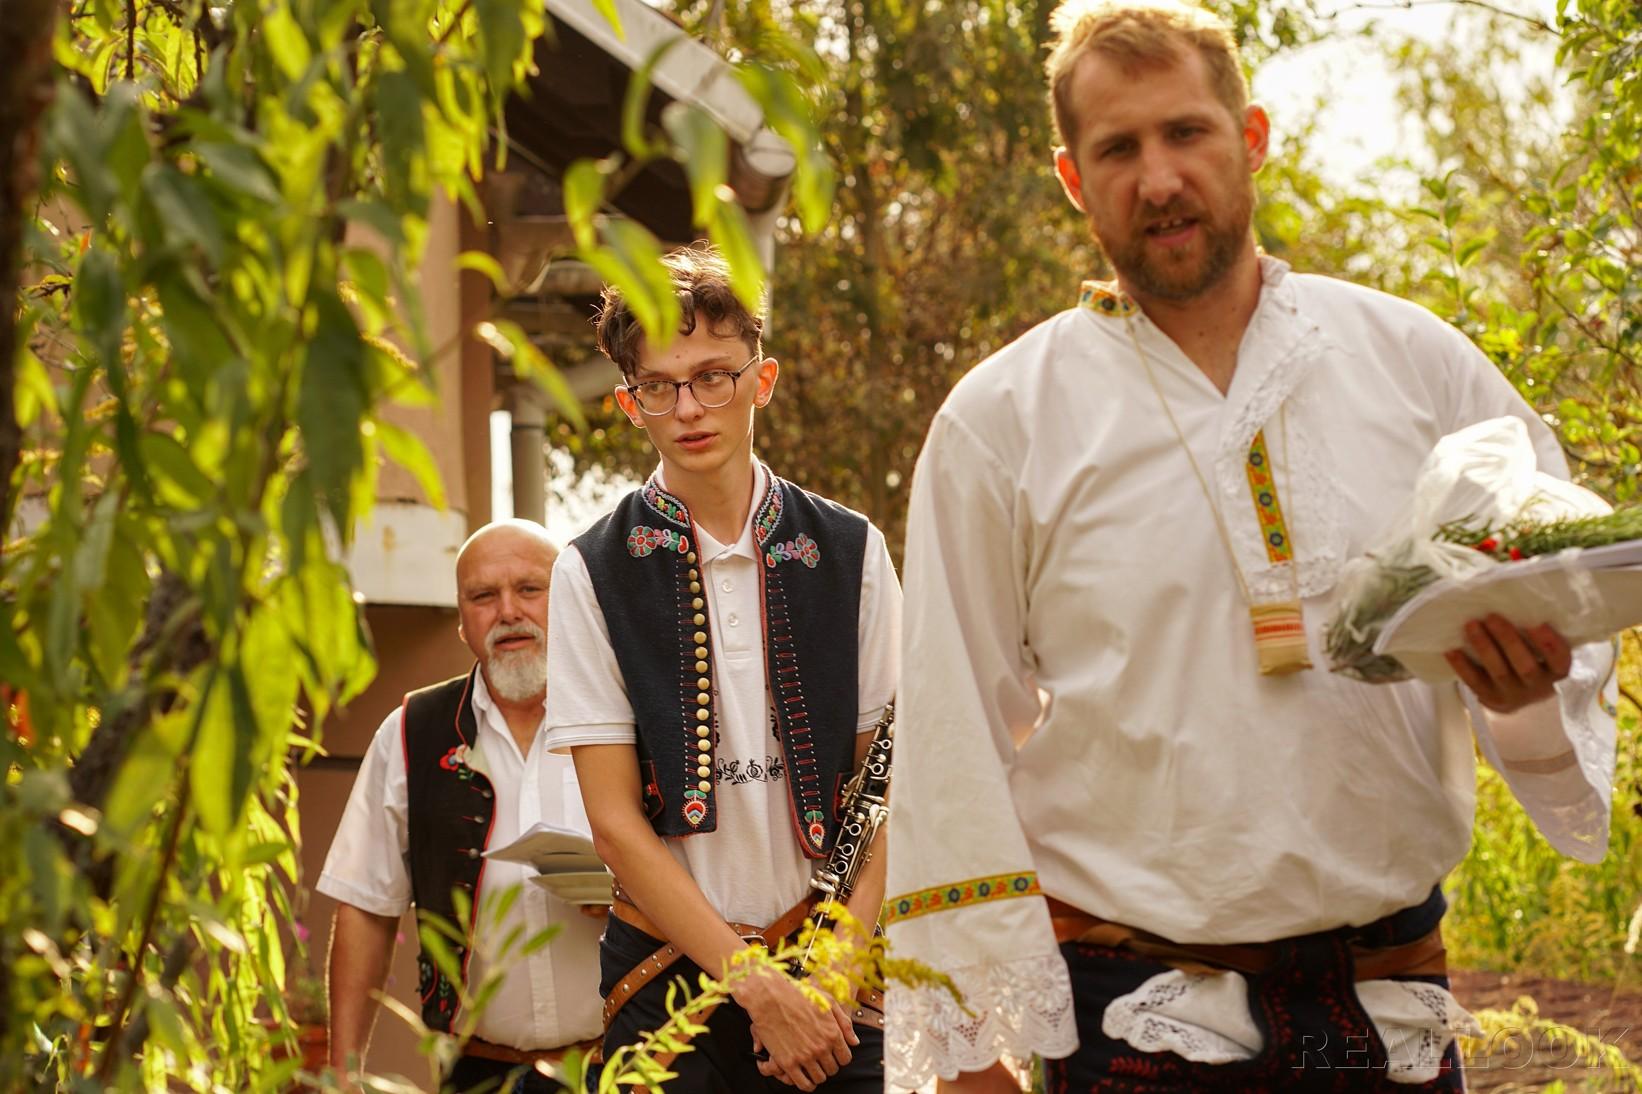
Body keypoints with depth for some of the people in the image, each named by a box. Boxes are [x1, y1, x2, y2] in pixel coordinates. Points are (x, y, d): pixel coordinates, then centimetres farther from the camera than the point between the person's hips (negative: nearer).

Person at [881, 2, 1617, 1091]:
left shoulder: (1415, 361, 5)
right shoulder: (1000, 421, -1)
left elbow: (1575, 607, 11)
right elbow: (954, 753, 0)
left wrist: (1531, 688, -13)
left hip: (1392, 999, 2)